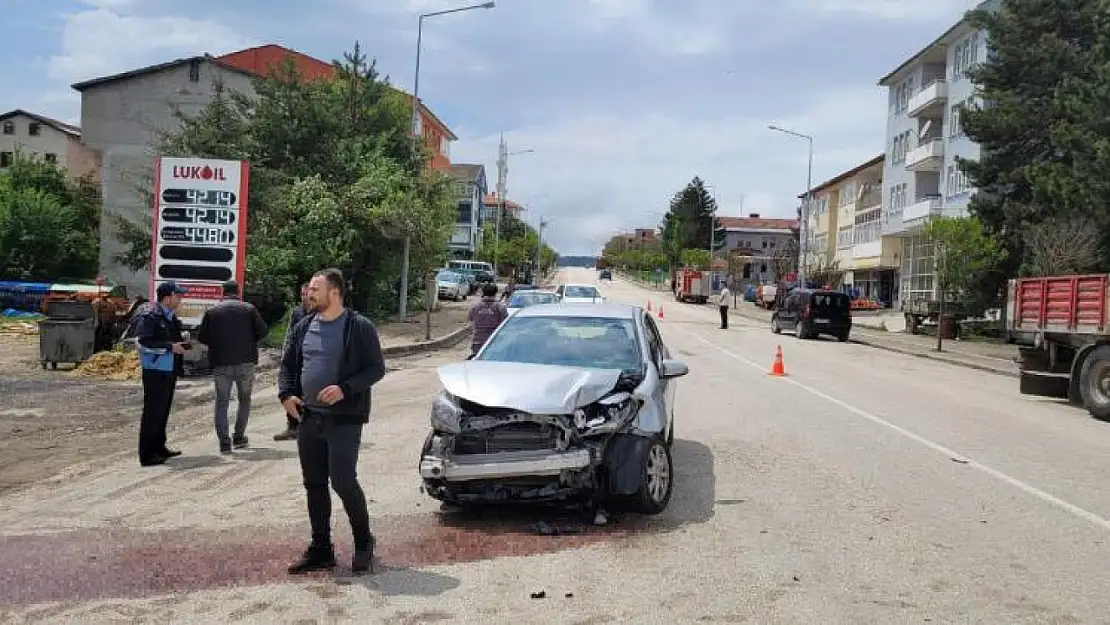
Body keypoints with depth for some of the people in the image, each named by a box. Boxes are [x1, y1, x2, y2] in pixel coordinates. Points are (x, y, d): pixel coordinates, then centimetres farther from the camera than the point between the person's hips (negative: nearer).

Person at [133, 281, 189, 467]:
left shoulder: (171, 316, 15)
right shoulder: (149, 316, -14)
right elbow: (144, 343, -22)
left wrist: (181, 342, 8)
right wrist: (170, 347, -22)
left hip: (169, 370, 9)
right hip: (155, 370, -9)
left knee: (163, 410, 17)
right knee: (153, 411, -6)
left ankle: (159, 447, 29)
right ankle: (147, 455, -2)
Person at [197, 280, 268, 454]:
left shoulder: (212, 312, 1)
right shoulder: (249, 309, 0)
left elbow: (201, 337, 1)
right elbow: (262, 331, -4)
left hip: (220, 363, 0)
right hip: (245, 362, 0)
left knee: (222, 402, 6)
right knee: (244, 399, 17)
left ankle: (224, 442, -2)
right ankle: (239, 437, 19)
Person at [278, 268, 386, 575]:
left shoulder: (359, 327, -6)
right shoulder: (303, 327, 12)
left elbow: (376, 368, -8)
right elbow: (287, 366, 18)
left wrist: (345, 389, -20)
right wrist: (286, 394, 0)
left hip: (344, 419, -6)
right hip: (308, 418, 6)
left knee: (343, 481, -10)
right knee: (314, 484, 10)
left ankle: (363, 542, 11)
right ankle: (320, 549, 22)